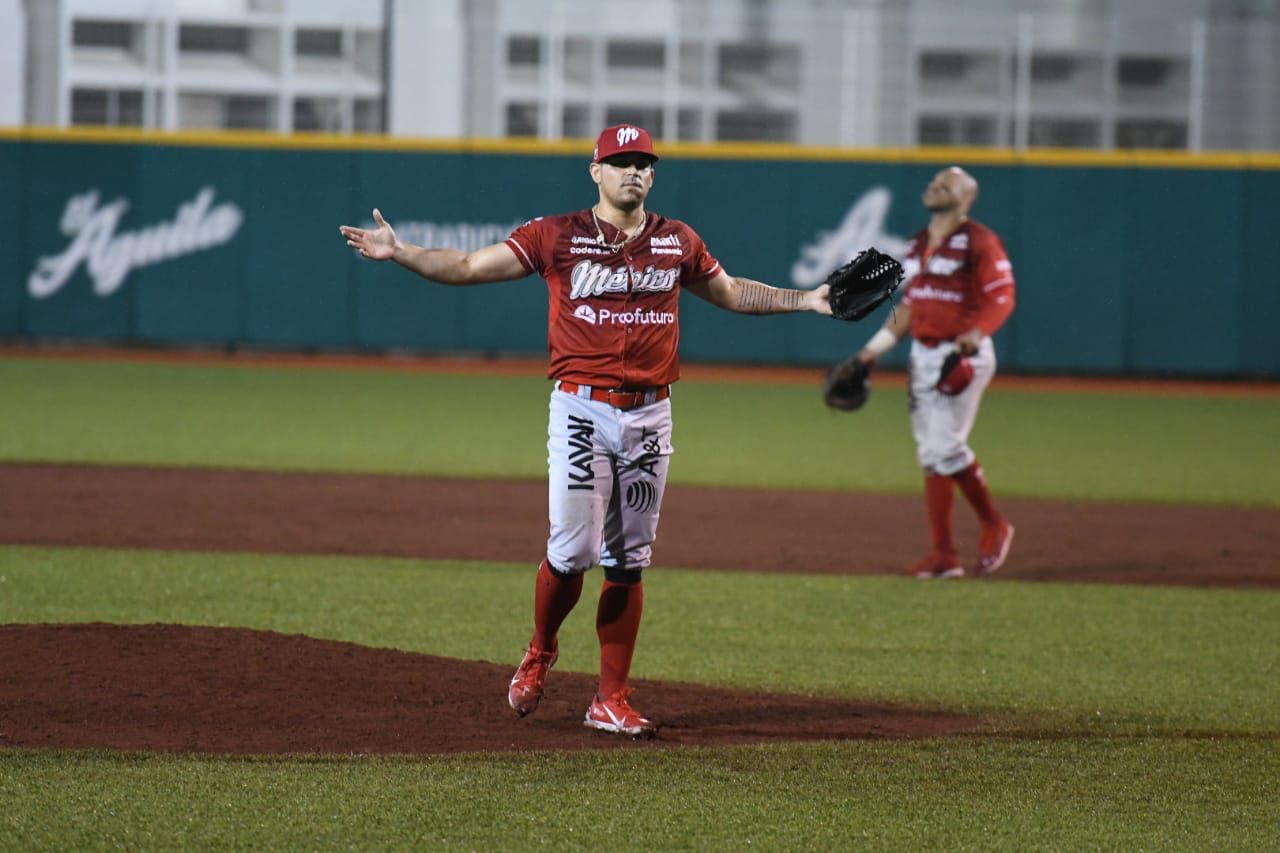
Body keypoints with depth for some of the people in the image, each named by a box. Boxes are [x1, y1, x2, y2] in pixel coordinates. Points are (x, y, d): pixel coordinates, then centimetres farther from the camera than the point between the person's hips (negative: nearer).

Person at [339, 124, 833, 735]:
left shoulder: (678, 242, 10)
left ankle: (612, 701, 10)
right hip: (582, 411, -3)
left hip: (650, 415, 3)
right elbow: (469, 267, -4)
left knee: (628, 563, 5)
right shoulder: (556, 236, 0)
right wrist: (398, 252, -16)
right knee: (572, 551, -10)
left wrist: (808, 300, 18)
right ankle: (540, 655, 19)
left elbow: (732, 293, 26)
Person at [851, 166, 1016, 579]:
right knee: (931, 454, 4)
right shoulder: (917, 244, 16)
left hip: (964, 356, -8)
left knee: (946, 447, -13)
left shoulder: (978, 241, -7)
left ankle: (993, 524, 7)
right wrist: (873, 350, 17)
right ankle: (943, 554, 6)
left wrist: (977, 332, -30)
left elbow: (1002, 296, -14)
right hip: (922, 356, 8)